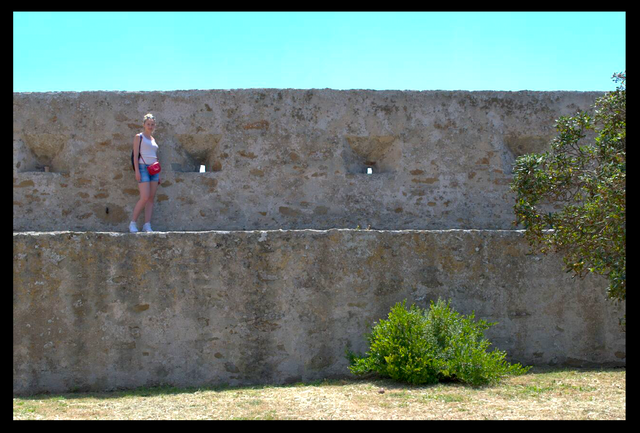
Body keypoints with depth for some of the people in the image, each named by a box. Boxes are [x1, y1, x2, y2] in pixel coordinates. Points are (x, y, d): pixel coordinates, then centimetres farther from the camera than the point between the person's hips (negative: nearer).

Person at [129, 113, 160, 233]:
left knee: (151, 198, -1)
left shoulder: (153, 139, 20)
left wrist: (159, 174, 15)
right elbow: (135, 155, -4)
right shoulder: (139, 137, 3)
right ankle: (133, 223, -6)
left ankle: (147, 225, -3)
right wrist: (137, 171, -14)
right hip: (143, 167, -6)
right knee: (145, 197, -16)